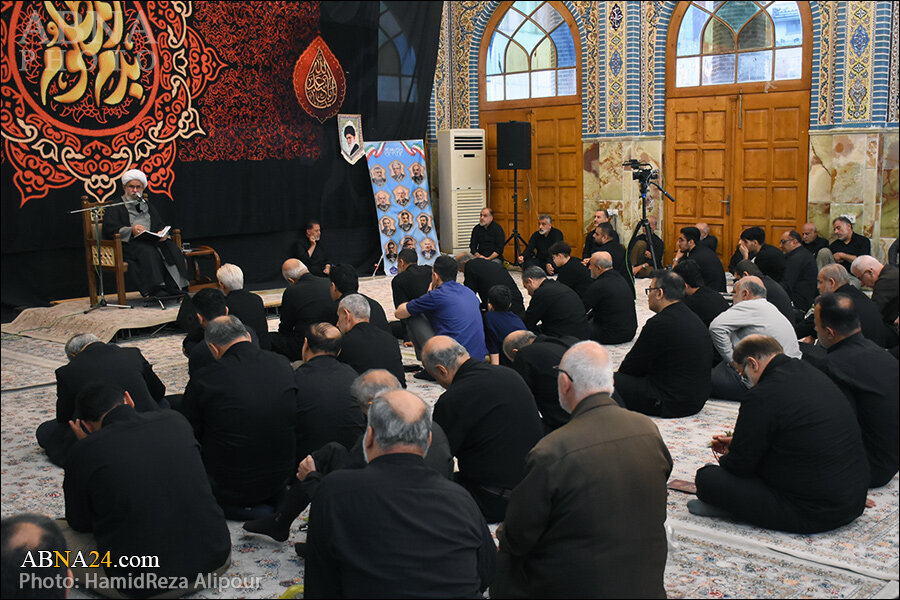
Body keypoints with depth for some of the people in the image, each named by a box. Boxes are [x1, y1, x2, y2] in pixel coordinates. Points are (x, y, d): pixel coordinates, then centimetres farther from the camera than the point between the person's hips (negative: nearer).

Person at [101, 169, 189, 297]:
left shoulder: (148, 206, 29)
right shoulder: (115, 207, 12)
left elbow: (160, 225, 22)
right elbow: (109, 230, -3)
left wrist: (163, 233, -5)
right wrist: (131, 231, -22)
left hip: (151, 240, 5)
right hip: (129, 243, -5)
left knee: (172, 249, -25)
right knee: (148, 252, -37)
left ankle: (175, 289, -32)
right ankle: (157, 291, -44)